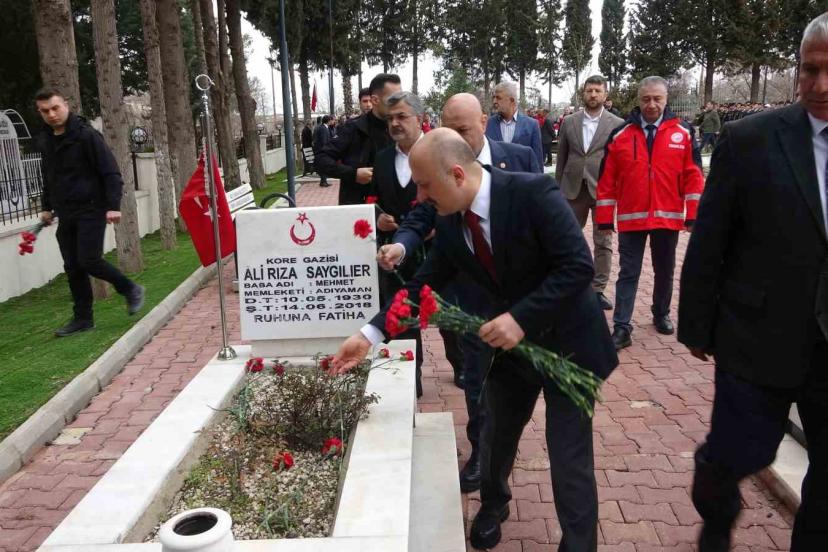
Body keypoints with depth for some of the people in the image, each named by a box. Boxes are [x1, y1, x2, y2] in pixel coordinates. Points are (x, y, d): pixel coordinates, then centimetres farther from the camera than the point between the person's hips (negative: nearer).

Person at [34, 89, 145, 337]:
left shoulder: (87, 135, -10)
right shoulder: (44, 141, 11)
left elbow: (111, 173, -13)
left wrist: (113, 206, -20)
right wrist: (46, 207, 21)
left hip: (91, 209, -6)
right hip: (65, 214, 7)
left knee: (89, 260, -13)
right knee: (72, 267, 6)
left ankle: (131, 290, 10)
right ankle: (82, 318, 16)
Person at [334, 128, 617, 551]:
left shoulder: (533, 193, -26)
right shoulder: (449, 221, -7)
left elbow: (578, 265, -27)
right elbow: (424, 284, -2)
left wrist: (521, 317, -33)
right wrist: (370, 334, -10)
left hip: (567, 340, -5)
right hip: (511, 341, 6)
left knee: (569, 460, 1)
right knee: (496, 435, 21)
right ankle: (493, 503, 51)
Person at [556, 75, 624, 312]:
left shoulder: (617, 124, -1)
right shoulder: (568, 122, 6)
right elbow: (561, 157, 8)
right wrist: (558, 188, 6)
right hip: (573, 189, 2)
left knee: (603, 243, 4)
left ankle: (598, 290, 13)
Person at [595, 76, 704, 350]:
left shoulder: (683, 133, 0)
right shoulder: (620, 134, -1)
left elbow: (693, 176, 0)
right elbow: (607, 180, 0)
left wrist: (692, 214, -5)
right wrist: (605, 219, -2)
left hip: (668, 217, 1)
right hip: (631, 218, -1)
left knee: (664, 271, 16)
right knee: (628, 273, 2)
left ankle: (661, 314, 36)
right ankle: (622, 327, 5)